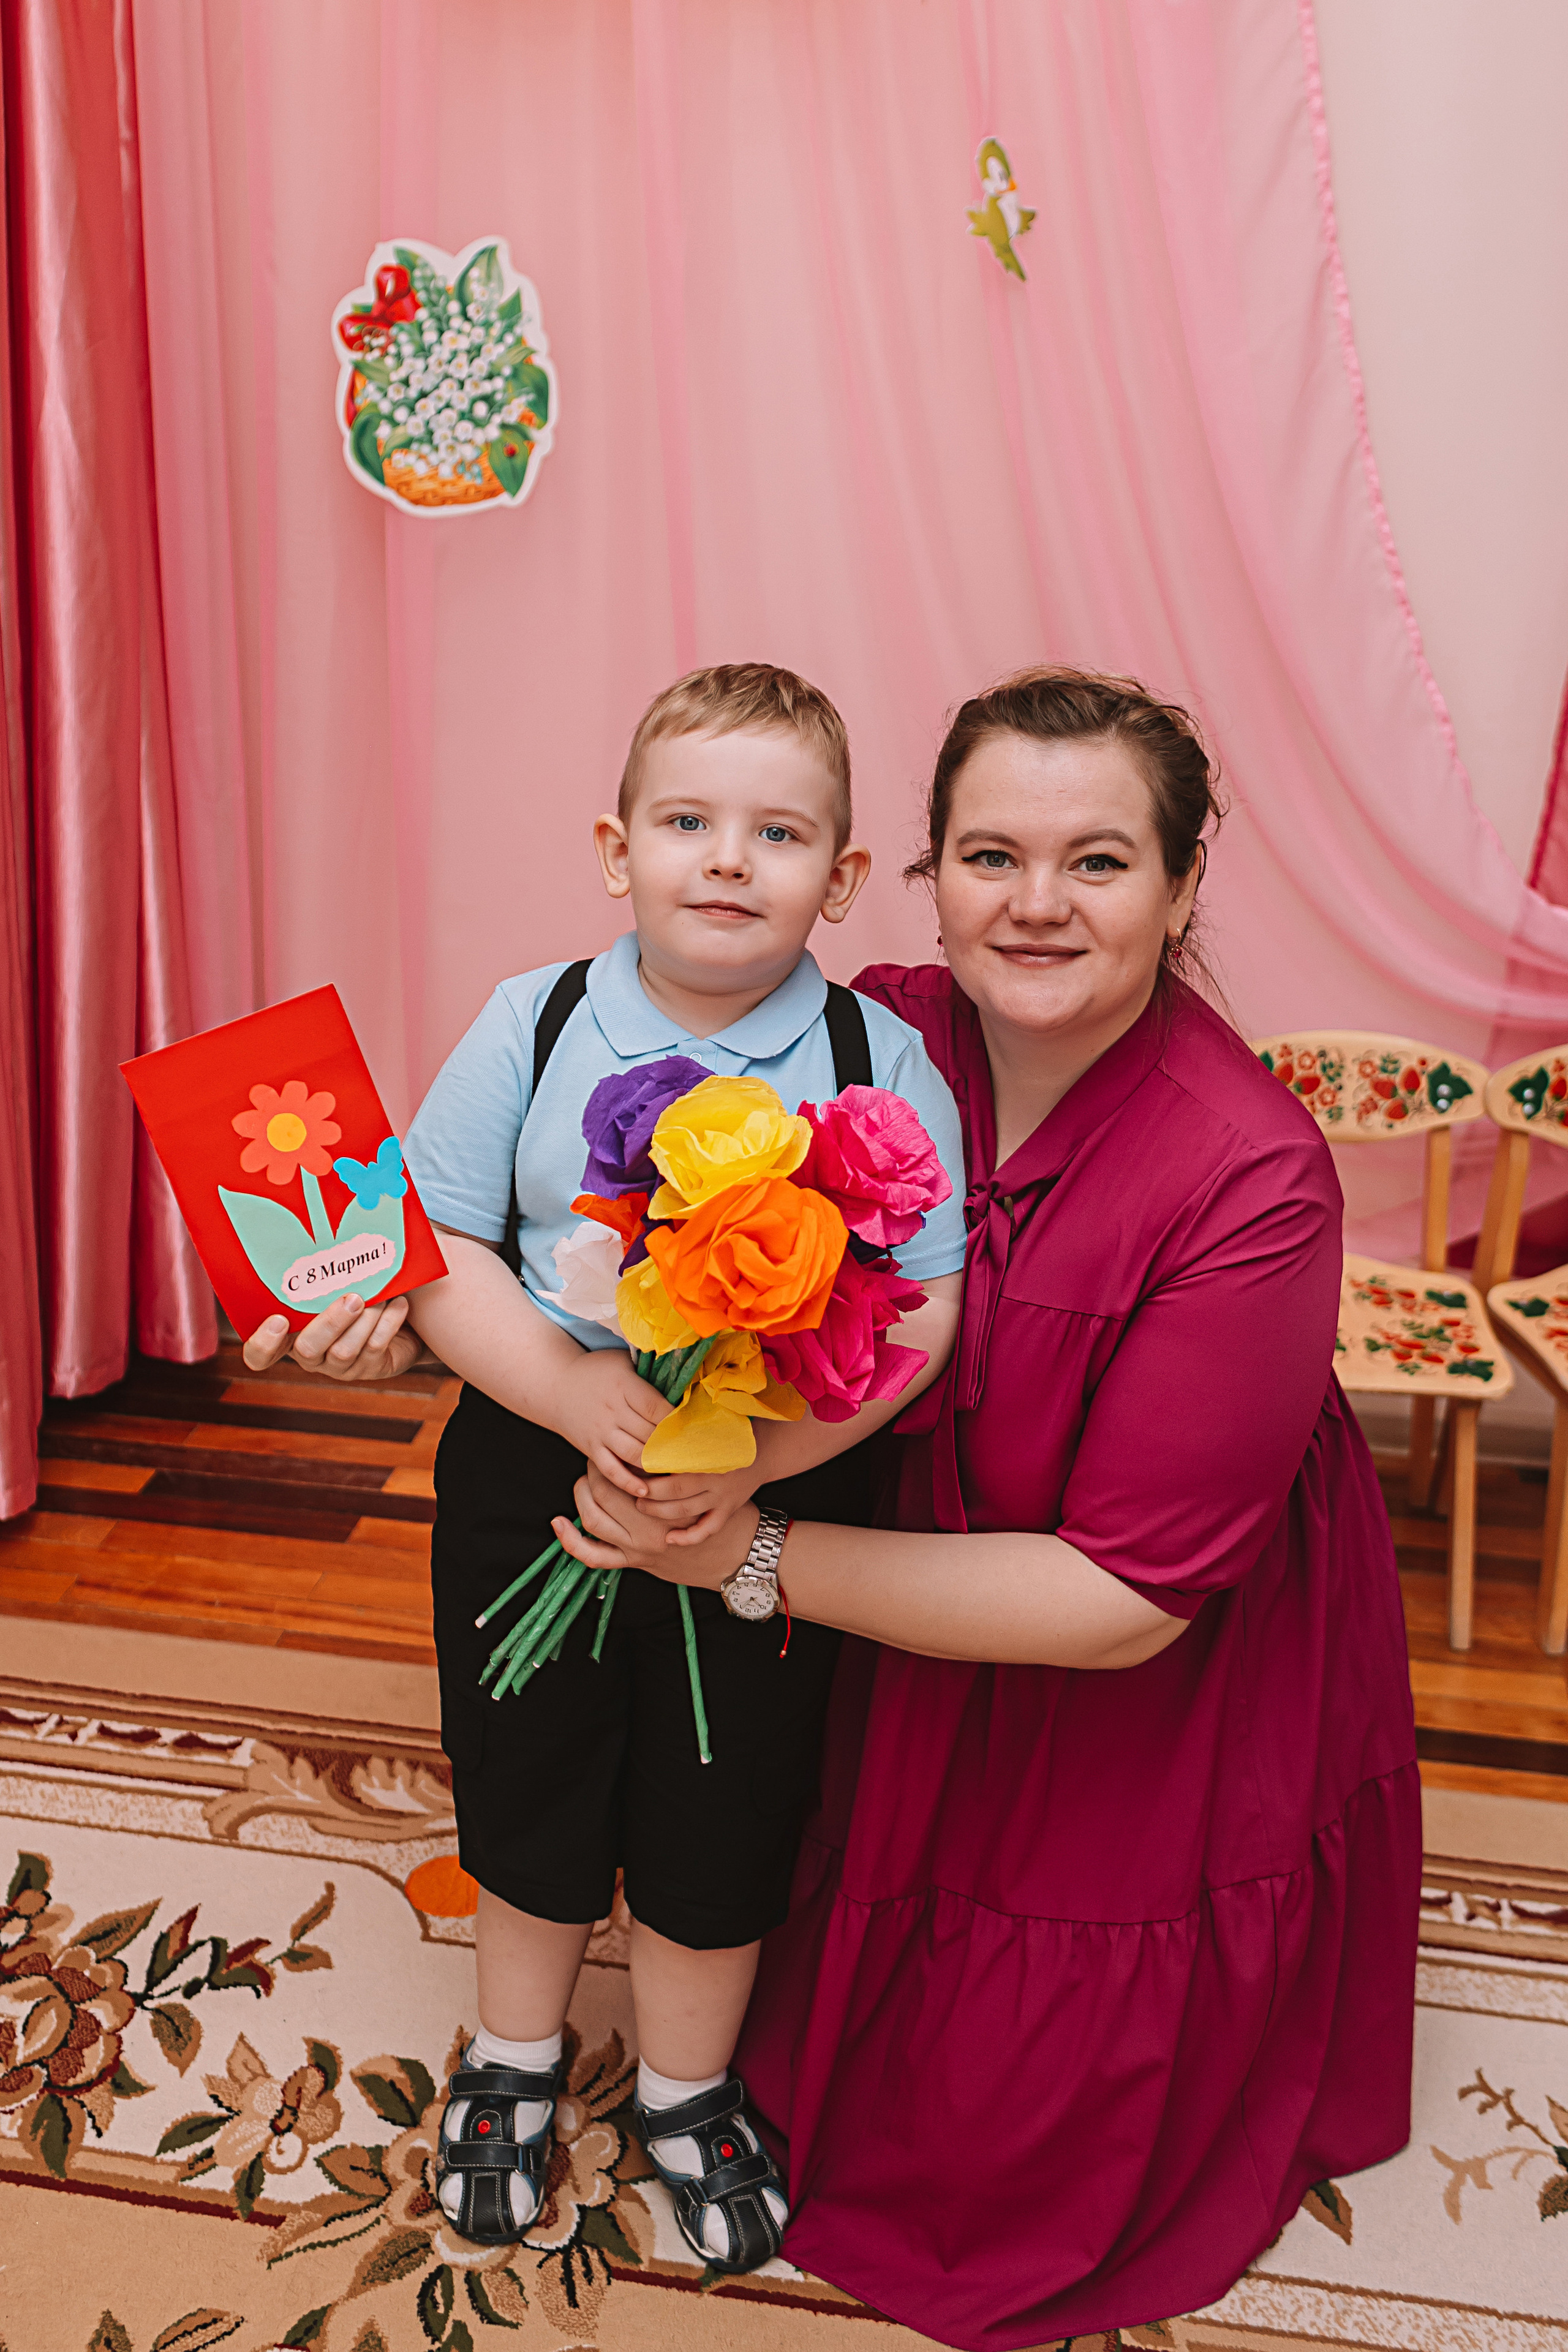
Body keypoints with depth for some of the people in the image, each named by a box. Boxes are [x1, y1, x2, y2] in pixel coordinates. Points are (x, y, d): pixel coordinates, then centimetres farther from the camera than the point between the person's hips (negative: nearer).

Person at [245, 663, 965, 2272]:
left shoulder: (882, 1062, -10)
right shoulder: (533, 1023, -7)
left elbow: (922, 1312, -13)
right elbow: (437, 1248, -8)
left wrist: (756, 1455, -24)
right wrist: (572, 1392, -23)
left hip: (771, 1501, 0)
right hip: (533, 1473, 1)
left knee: (721, 1818, 16)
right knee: (526, 1784, 20)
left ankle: (686, 2092, 46)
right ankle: (513, 2059, 50)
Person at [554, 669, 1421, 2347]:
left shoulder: (1250, 1182, -32)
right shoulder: (885, 1038, -18)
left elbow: (1122, 1598, -30)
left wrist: (752, 1556, -29)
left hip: (1170, 1712, -3)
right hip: (921, 1654, 4)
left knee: (1022, 2140, 21)